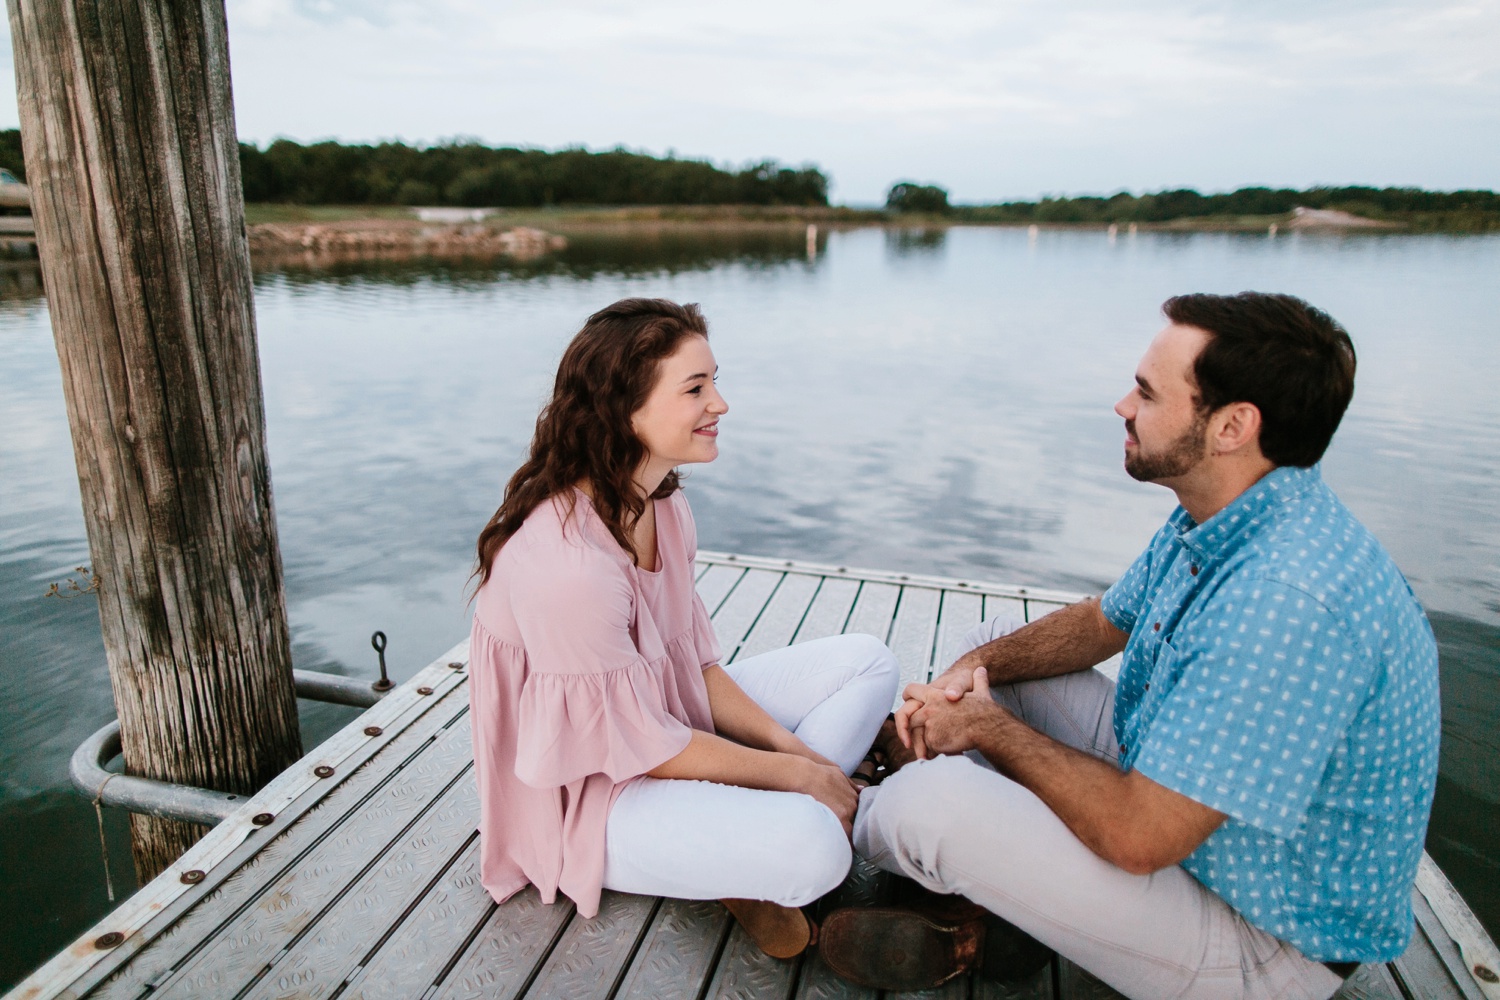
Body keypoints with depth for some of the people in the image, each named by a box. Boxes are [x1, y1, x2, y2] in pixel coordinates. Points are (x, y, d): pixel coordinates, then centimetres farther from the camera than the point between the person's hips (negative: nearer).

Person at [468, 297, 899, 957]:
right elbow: (640, 746, -24)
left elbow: (696, 659, 4)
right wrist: (796, 773, -15)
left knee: (867, 662, 3)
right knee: (810, 844, -33)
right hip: (593, 791, -9)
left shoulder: (662, 502, -2)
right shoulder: (566, 562, -32)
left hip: (676, 719, 9)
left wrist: (790, 746, -7)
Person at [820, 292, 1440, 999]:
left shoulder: (1287, 598, -36)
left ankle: (850, 825, 12)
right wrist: (975, 668, -5)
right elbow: (1099, 623, 13)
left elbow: (1137, 837, -33)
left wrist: (990, 726, -18)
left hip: (1265, 943, -9)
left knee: (932, 803, -26)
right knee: (996, 643, 11)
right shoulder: (1210, 520, -3)